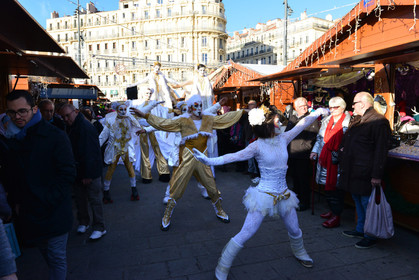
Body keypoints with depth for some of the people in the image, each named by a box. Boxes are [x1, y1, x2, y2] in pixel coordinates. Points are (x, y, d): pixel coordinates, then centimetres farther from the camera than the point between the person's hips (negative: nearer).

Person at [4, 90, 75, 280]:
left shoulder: (56, 136, -12)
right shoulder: (12, 139, 7)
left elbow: (68, 174, -14)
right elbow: (10, 175, 15)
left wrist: (46, 203, -17)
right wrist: (15, 202, 5)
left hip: (54, 214, -6)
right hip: (28, 214, 6)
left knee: (56, 258, 5)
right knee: (47, 255, 21)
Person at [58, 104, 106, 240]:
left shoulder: (86, 127, -20)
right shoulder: (70, 128, 9)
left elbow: (90, 152, -23)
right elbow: (70, 149, 17)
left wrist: (88, 174, -23)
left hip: (91, 172, -8)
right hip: (77, 170, 9)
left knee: (94, 199, 0)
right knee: (79, 198, 17)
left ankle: (99, 228, 11)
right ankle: (83, 222, 34)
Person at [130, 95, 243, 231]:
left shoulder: (209, 120, 4)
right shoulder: (183, 121, -6)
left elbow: (226, 118, 12)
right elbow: (164, 123, -10)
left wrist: (242, 112, 15)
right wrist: (144, 115, -15)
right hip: (187, 159, -3)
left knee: (212, 187, 12)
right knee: (177, 189, 2)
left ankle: (219, 211, 36)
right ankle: (166, 217, 20)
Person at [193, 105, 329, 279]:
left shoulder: (283, 139, 2)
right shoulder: (258, 146, -15)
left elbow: (302, 124, 12)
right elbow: (236, 156, -27)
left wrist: (319, 112, 21)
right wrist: (210, 161, -40)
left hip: (283, 195, 6)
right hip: (264, 195, -6)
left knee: (295, 231, 23)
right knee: (245, 235, -6)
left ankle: (299, 252, 57)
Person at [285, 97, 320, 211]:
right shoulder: (292, 118, 14)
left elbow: (312, 137, -12)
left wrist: (304, 147, -15)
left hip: (303, 155, -6)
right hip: (291, 154, 6)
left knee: (303, 180, 1)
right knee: (294, 178, 17)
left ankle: (304, 202, 14)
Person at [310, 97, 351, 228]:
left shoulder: (348, 122, -5)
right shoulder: (326, 121, 16)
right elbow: (320, 138, 23)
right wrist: (315, 151, 13)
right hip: (325, 158, 6)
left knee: (335, 186, -3)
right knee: (328, 185, 12)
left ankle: (336, 217, 7)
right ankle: (332, 210, 28)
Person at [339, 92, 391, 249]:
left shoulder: (378, 122, -15)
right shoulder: (356, 121, 14)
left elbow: (381, 151, -19)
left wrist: (377, 175, -20)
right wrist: (342, 159, 21)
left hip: (365, 174, -9)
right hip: (353, 171, 9)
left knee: (367, 204, 1)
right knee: (358, 202, 19)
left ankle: (371, 237, 15)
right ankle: (360, 230, 33)